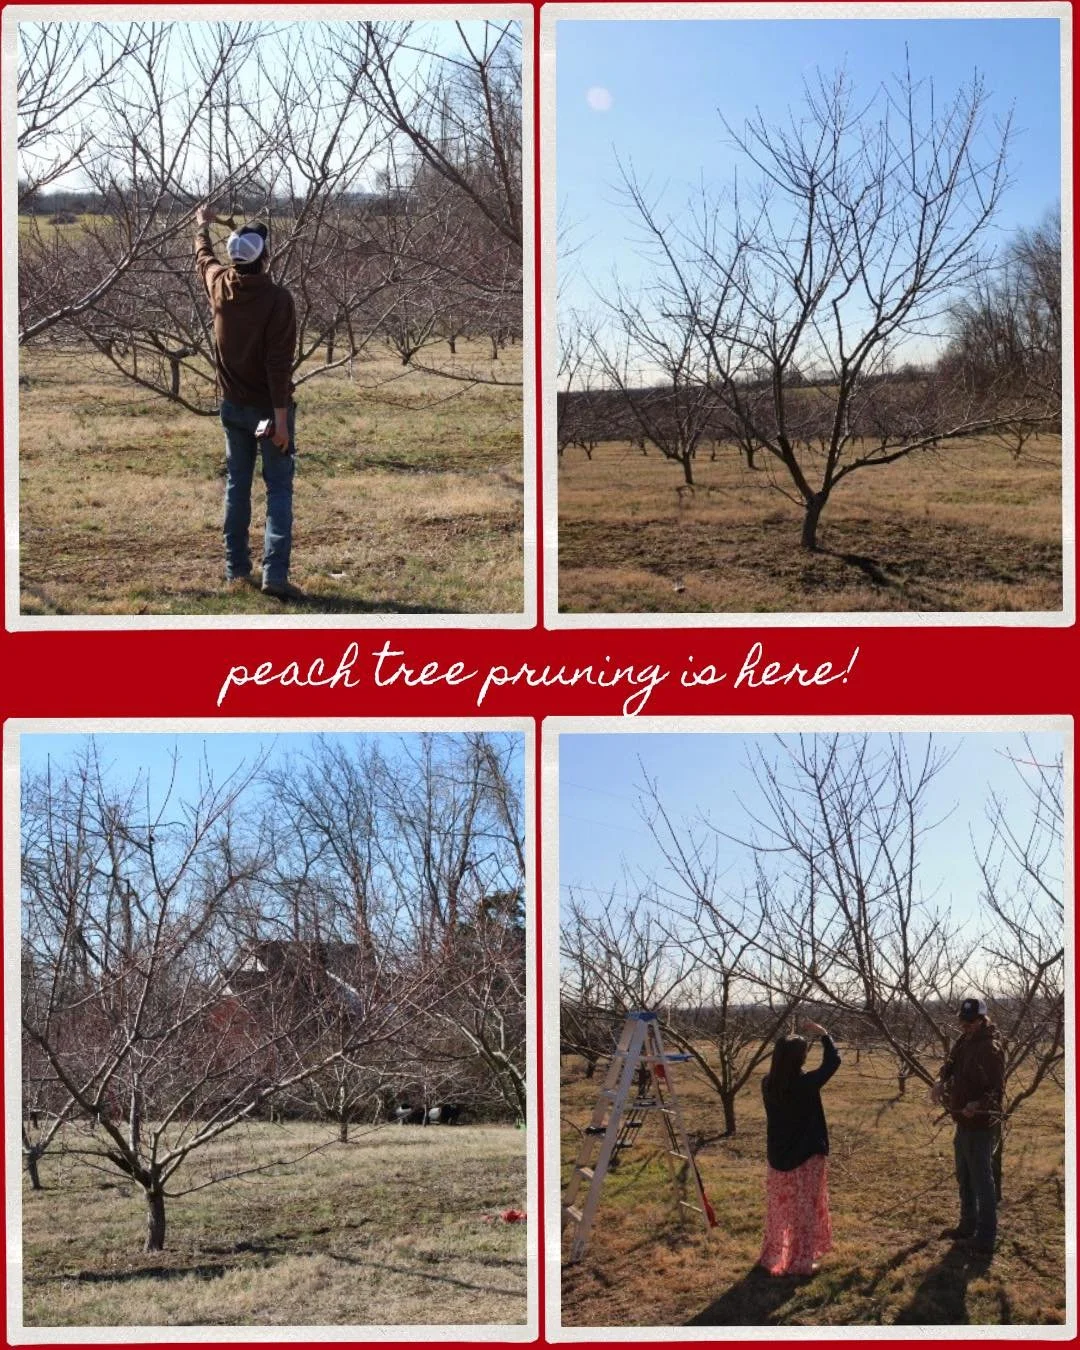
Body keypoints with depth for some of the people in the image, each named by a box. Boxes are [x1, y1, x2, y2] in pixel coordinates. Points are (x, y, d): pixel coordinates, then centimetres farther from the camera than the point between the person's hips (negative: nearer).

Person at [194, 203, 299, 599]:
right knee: (279, 489, -2)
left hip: (232, 404, 5)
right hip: (268, 406, -5)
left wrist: (202, 226, 42)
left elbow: (203, 257, 22)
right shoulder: (277, 298, -18)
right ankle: (275, 573, -12)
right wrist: (281, 416, -20)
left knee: (237, 485, 15)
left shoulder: (221, 285, -3)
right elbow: (279, 362, -21)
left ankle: (236, 568, 18)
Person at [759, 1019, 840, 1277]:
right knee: (804, 1210, 6)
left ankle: (773, 1257, 28)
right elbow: (832, 1061, -8)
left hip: (778, 1157, 5)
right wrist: (823, 1034, 2)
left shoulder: (768, 1084, -8)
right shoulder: (806, 1083, -21)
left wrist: (786, 1047, 12)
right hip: (807, 1158, -5)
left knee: (779, 1209, 18)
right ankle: (800, 1262, 10)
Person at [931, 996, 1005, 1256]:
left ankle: (985, 1240, 0)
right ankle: (967, 1227, 37)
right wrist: (941, 1081, -6)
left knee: (981, 1180, -5)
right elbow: (952, 1061, 14)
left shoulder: (990, 1048, -22)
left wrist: (978, 1104, -41)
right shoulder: (965, 1039, 7)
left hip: (980, 1125, -10)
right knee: (965, 1178, 22)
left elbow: (997, 1088, -24)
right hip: (965, 1121, 10)